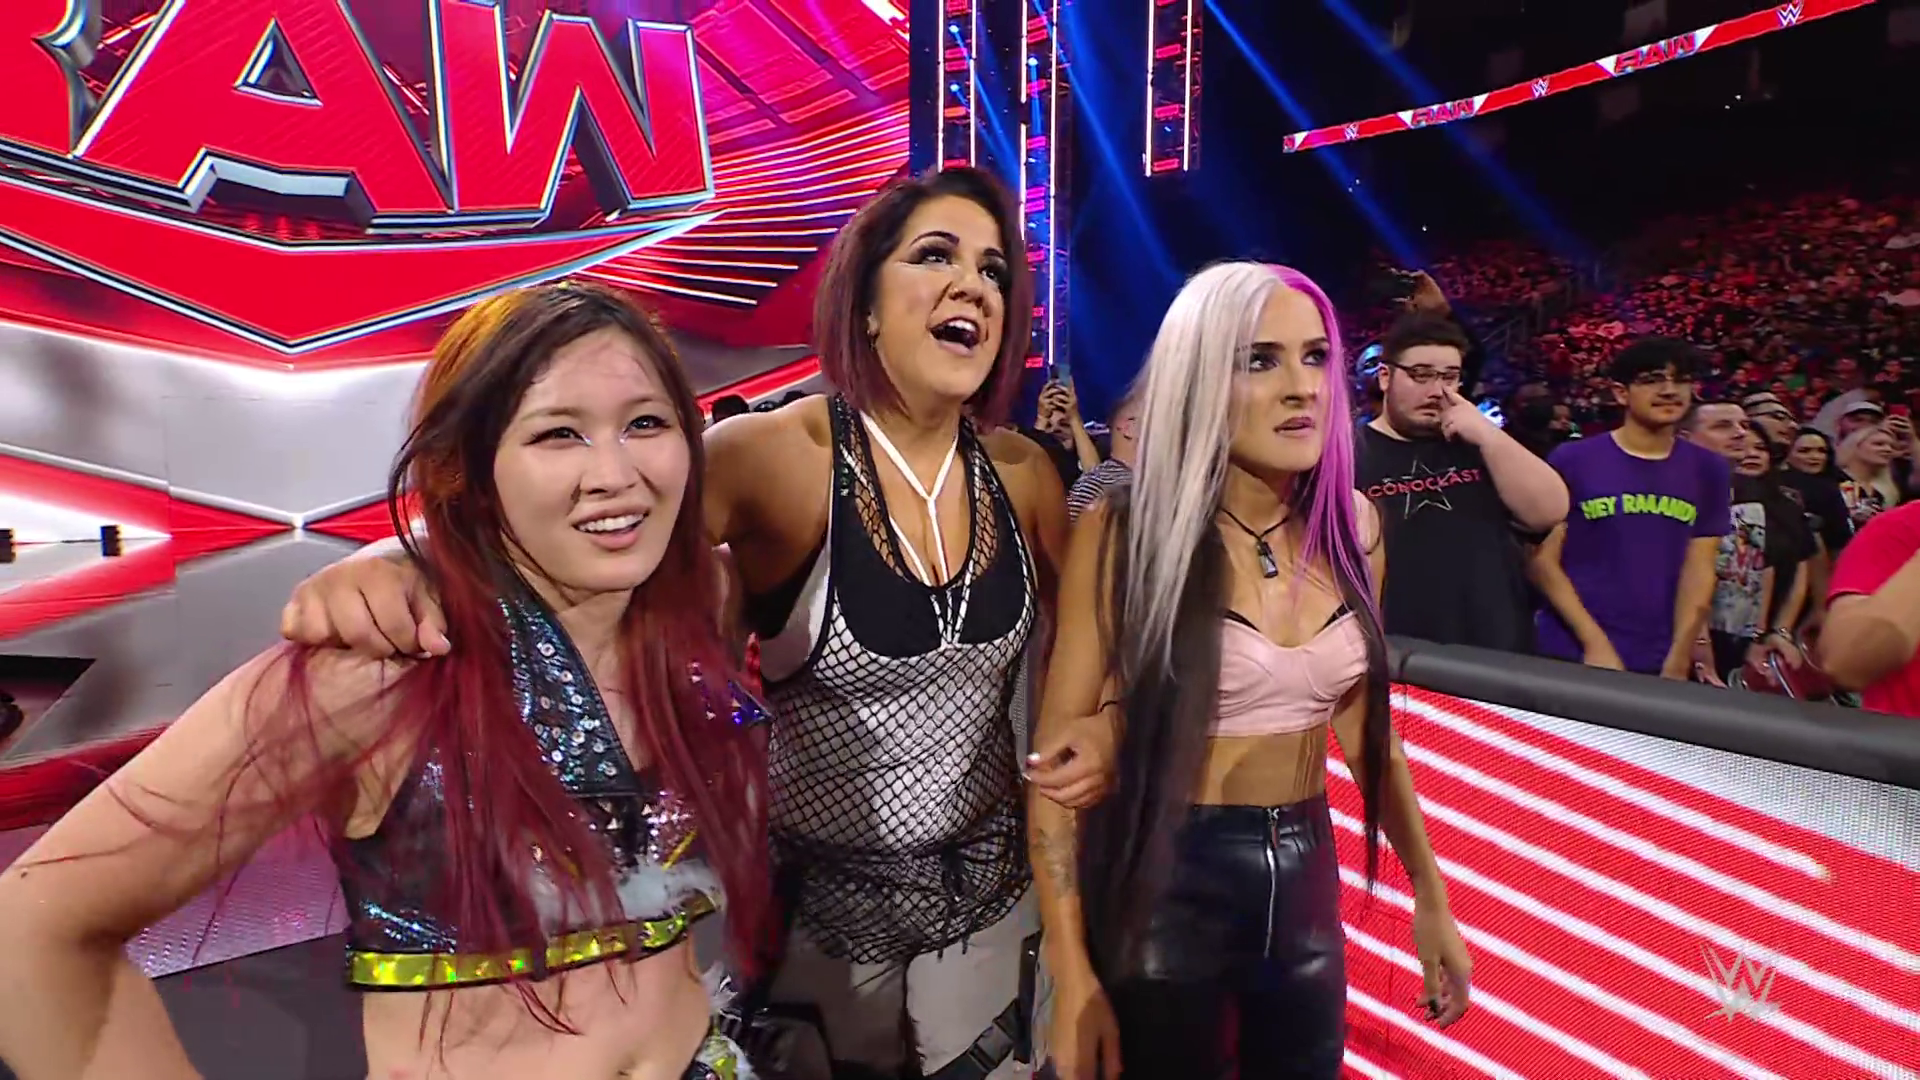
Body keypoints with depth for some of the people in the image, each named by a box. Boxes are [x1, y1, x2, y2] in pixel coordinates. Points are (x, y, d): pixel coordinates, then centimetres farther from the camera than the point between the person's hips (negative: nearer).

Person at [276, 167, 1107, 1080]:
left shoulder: (1023, 473, -8)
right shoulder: (773, 456, -21)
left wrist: (1103, 724, -11)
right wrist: (391, 567, -47)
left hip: (987, 877, 4)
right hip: (820, 886, -3)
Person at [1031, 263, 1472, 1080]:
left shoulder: (1351, 526, -1)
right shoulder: (1123, 532, -16)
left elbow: (1363, 724, 11)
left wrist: (1430, 895, 16)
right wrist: (1072, 977, -17)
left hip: (1306, 873, 5)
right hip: (1163, 878, -4)